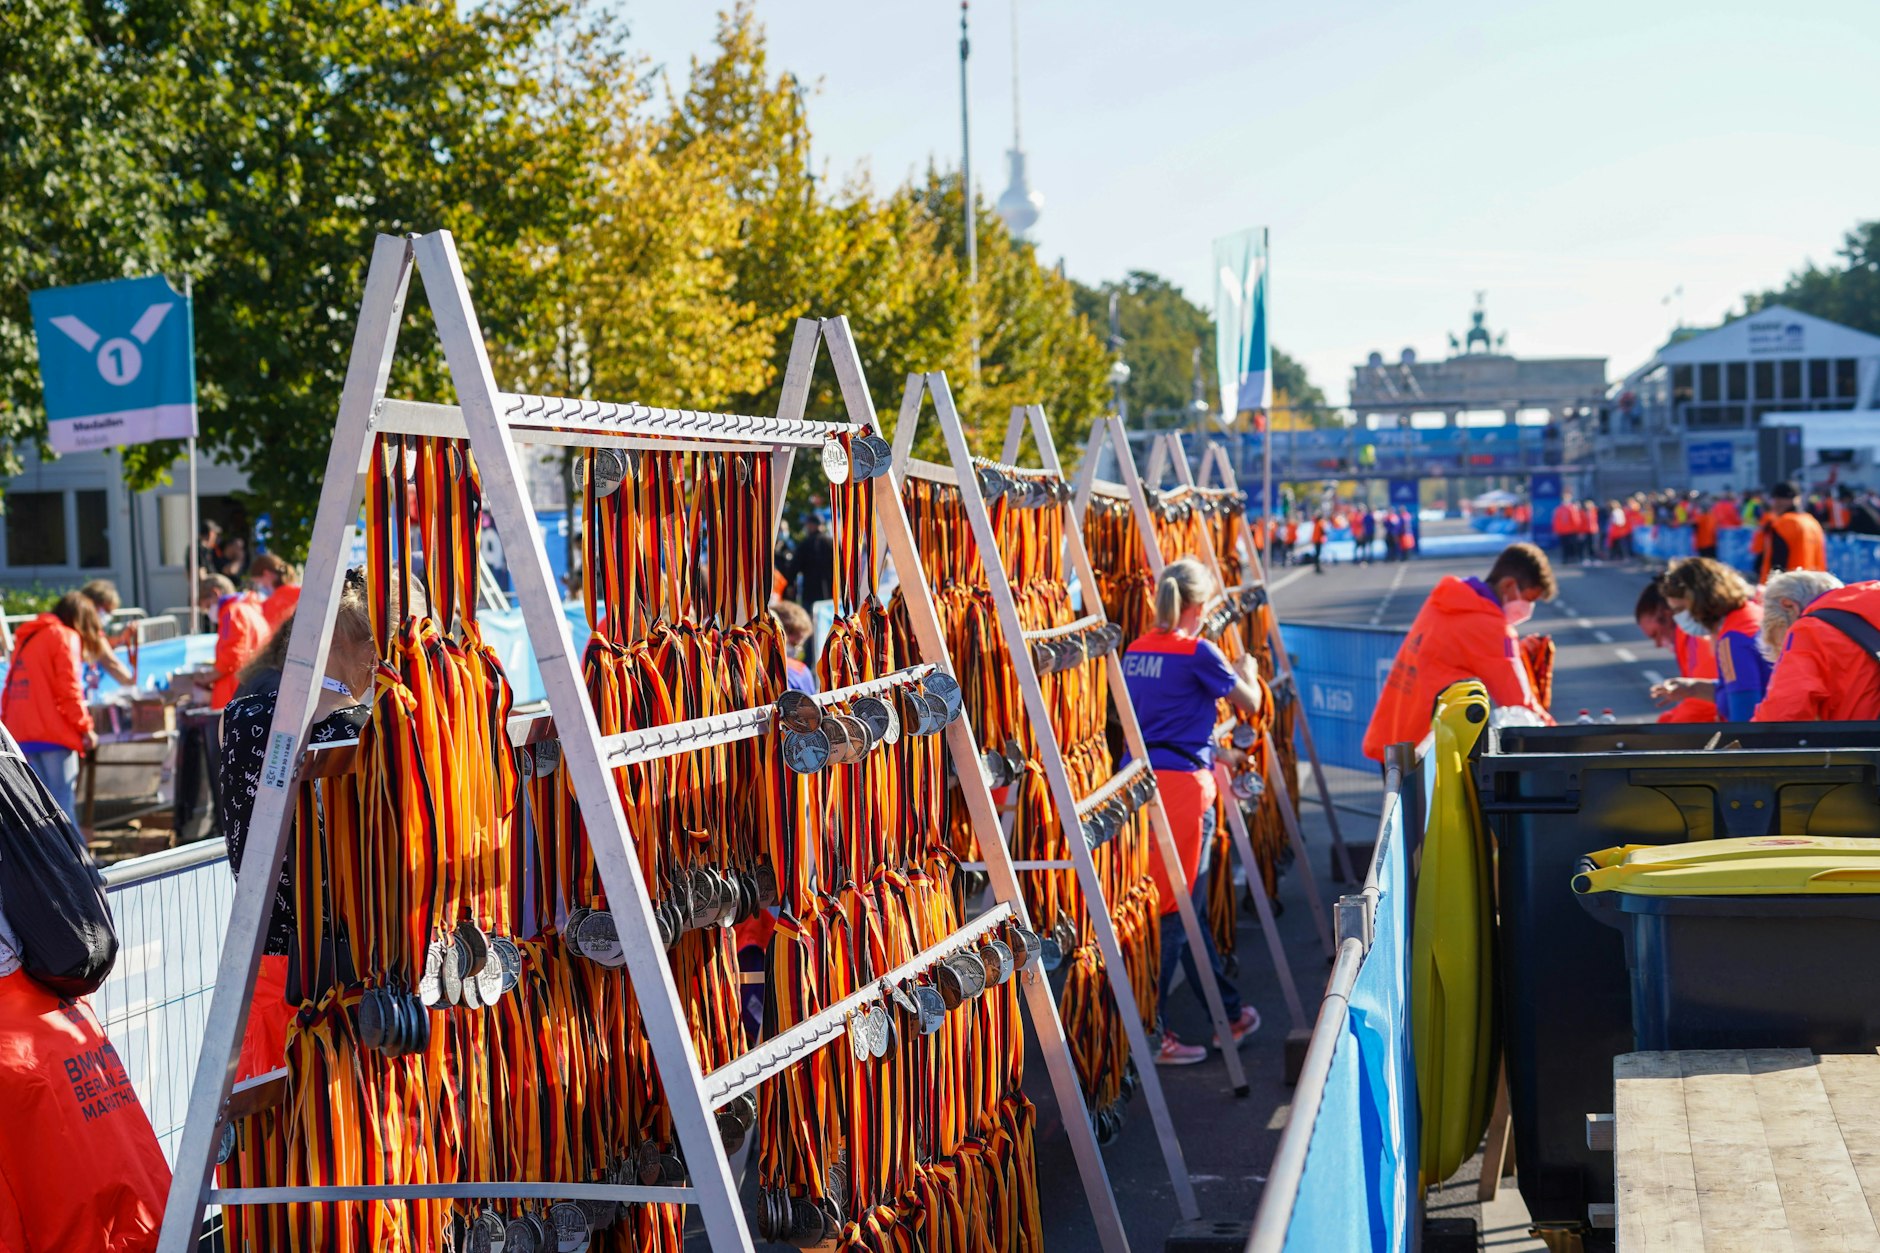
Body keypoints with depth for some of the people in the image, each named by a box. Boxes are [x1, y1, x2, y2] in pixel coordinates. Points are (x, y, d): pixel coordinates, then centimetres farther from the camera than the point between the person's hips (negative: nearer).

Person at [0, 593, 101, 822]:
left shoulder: (26, 637, 20)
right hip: (52, 733, -7)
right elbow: (69, 688, -11)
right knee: (62, 804, -7)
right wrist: (86, 727, -6)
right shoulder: (66, 637, -3)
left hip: (19, 734, 7)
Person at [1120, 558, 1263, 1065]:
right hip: (1182, 784, -7)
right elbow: (1250, 703, 5)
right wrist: (1247, 671, 27)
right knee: (1174, 910, -2)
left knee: (1186, 906, 16)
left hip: (1139, 780, 8)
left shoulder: (1136, 651, 10)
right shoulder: (1198, 652, -9)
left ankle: (1230, 1013, 29)